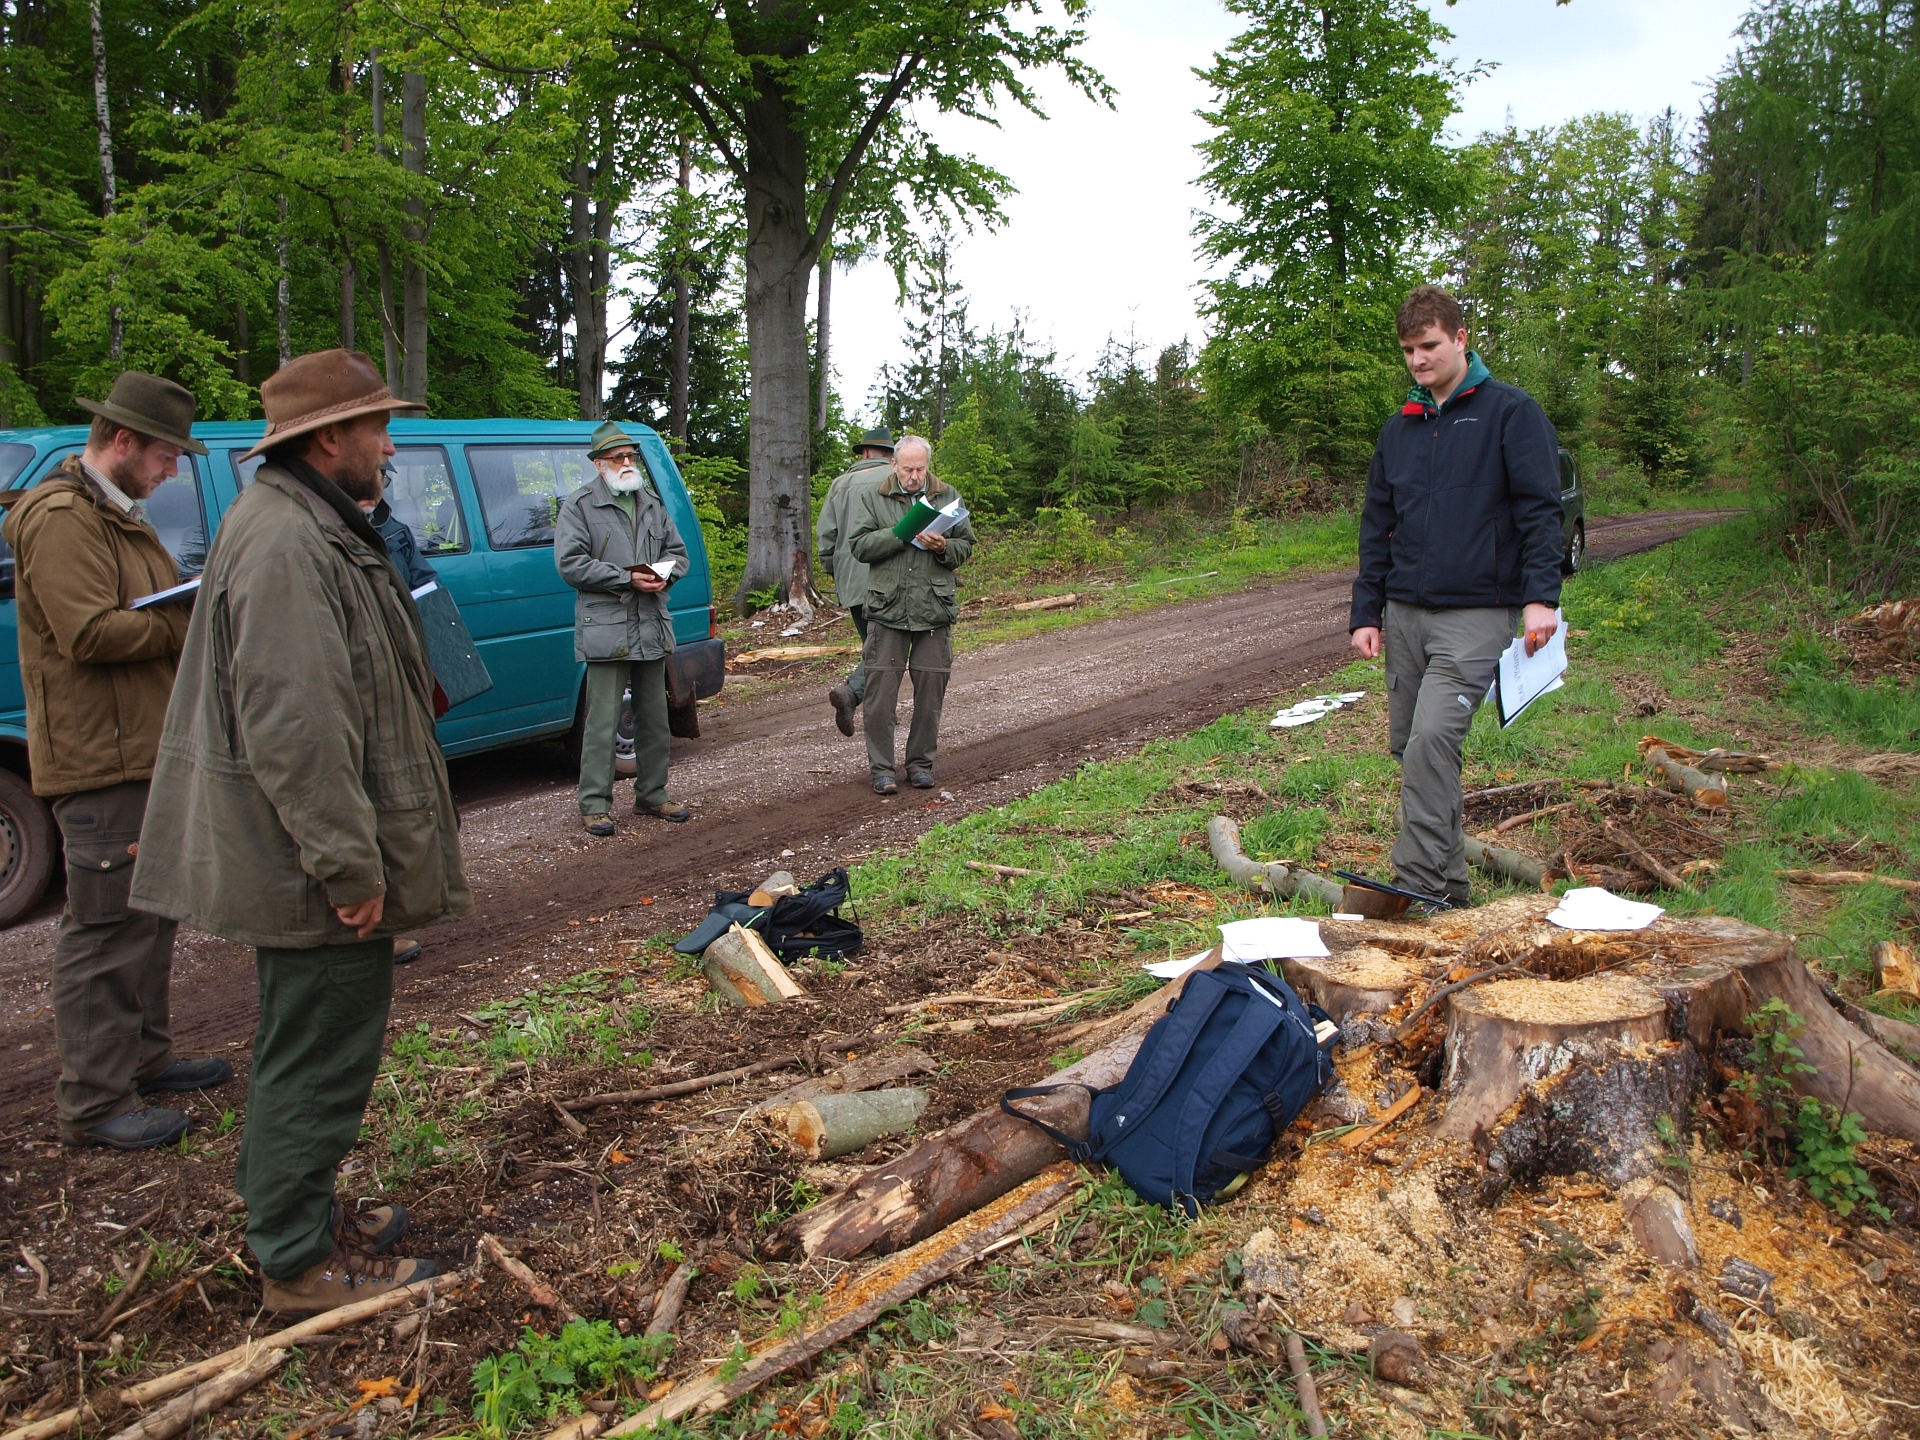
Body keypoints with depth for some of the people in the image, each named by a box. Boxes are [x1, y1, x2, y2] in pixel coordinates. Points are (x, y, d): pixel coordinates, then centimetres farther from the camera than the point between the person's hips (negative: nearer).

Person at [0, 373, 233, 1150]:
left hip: (147, 754, 11)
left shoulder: (119, 517, 19)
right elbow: (91, 633, -25)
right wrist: (195, 619, -18)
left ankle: (144, 1057, 31)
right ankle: (94, 1102, 2)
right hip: (100, 762, -11)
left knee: (148, 916, 18)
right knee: (105, 930, -6)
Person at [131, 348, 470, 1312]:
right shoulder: (287, 545, -22)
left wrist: (356, 855, 26)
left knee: (305, 1050, 21)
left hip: (305, 860, 11)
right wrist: (350, 865, -23)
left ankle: (295, 1219, 37)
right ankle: (299, 1266, 15)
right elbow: (294, 730, -27)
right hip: (312, 869, -11)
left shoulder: (311, 527, 14)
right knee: (318, 1058, 1)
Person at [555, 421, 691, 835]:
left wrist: (664, 575, -5)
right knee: (603, 721, -6)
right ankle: (595, 804, 1)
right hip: (605, 630, -6)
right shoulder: (580, 505, -3)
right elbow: (570, 563, -11)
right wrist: (627, 579, -16)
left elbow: (678, 552, 19)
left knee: (654, 719, 12)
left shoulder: (653, 503, 16)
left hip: (652, 628, 6)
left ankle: (652, 794, 23)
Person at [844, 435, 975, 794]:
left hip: (935, 610, 2)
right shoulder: (870, 498, 4)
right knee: (881, 691, -3)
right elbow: (860, 545, -6)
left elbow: (966, 546, 11)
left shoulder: (947, 497, 10)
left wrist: (944, 547, -10)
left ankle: (921, 763, 19)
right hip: (887, 609, -2)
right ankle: (881, 767, 7)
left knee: (930, 691, 6)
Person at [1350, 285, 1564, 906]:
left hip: (1476, 612, -6)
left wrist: (1540, 596, -16)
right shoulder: (1398, 430, 15)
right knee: (1409, 745, 6)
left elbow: (1540, 508, -6)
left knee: (1433, 740, -20)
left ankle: (1419, 885, -17)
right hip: (1404, 614, 6)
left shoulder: (1510, 412, 0)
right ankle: (1450, 884, 18)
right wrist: (1366, 611, 10)